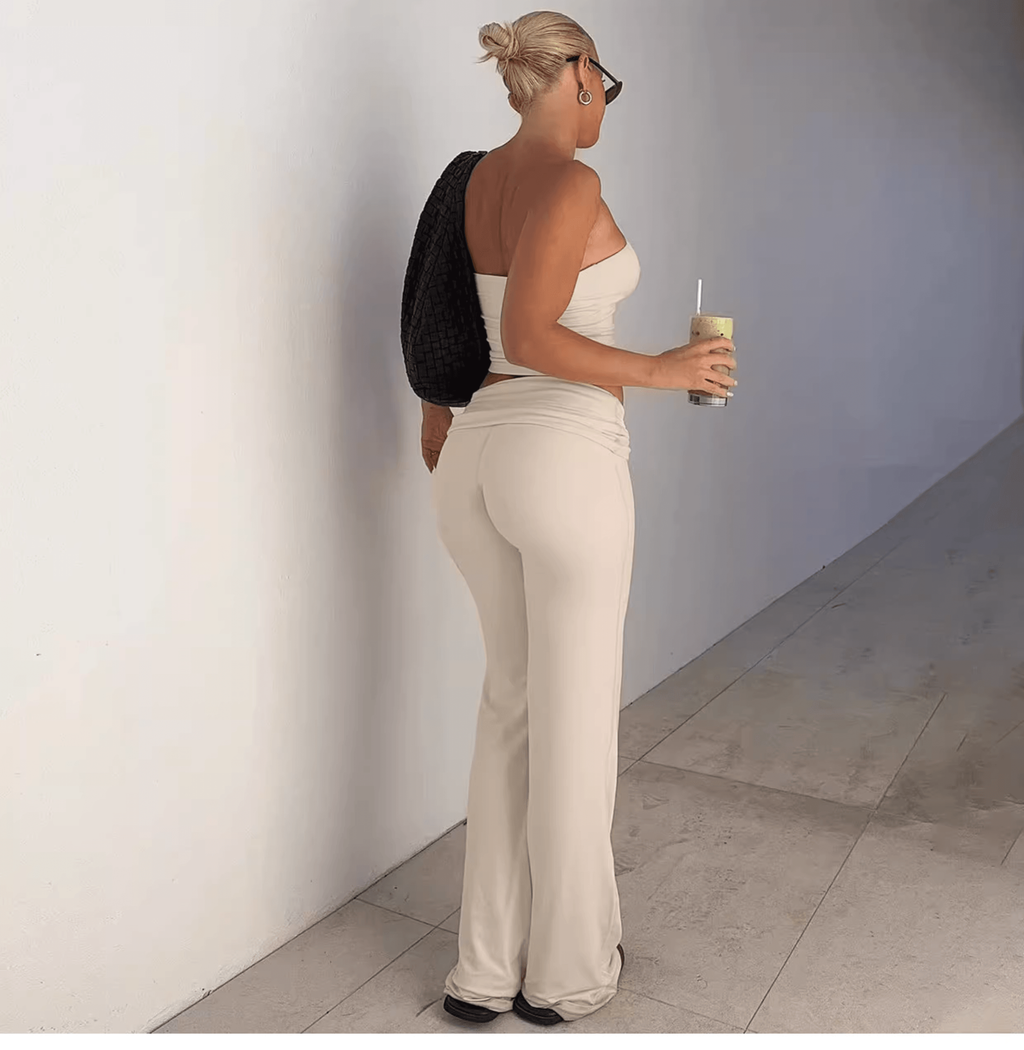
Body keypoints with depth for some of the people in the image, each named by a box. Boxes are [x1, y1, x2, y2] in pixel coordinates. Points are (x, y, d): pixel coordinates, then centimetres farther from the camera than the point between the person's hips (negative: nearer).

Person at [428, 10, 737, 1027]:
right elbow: (526, 338, -20)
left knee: (511, 698, 18)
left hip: (474, 459, 8)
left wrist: (437, 421, 32)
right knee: (575, 719, 6)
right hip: (562, 458, -8)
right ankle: (567, 971, 25)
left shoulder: (474, 180, 14)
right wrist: (661, 370, -12)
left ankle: (488, 965, 26)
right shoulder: (569, 183, -10)